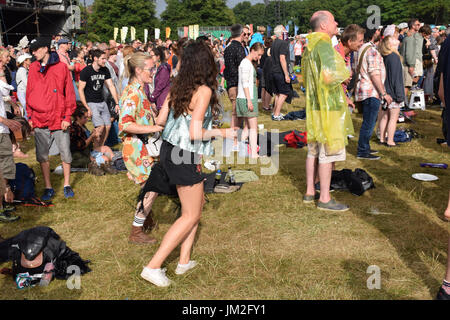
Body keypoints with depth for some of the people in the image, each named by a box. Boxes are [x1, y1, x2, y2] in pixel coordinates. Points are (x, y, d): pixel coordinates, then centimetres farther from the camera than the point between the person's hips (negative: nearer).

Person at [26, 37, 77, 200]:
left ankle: (67, 185, 21)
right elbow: (29, 93, 12)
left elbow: (69, 93, -3)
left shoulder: (61, 67, -3)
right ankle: (48, 188, 20)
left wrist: (67, 116, -7)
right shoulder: (33, 68, 7)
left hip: (59, 119, -3)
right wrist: (30, 116, 7)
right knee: (42, 156, 7)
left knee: (65, 154, 3)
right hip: (40, 120, 3)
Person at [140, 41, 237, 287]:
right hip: (184, 158, -8)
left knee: (197, 205, 22)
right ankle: (153, 267, 5)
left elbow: (160, 120, 6)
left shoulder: (177, 87, 3)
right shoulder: (203, 91, -18)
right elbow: (196, 133, -22)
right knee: (190, 216, 6)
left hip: (169, 150, 8)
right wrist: (222, 133, -7)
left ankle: (184, 261, 26)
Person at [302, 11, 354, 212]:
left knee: (314, 150, 15)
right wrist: (346, 73, -6)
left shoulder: (309, 46, 13)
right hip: (328, 107, -9)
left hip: (314, 105, 10)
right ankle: (325, 199, 4)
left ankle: (310, 192, 24)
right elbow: (329, 75, -26)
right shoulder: (324, 44, -16)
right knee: (328, 152, -3)